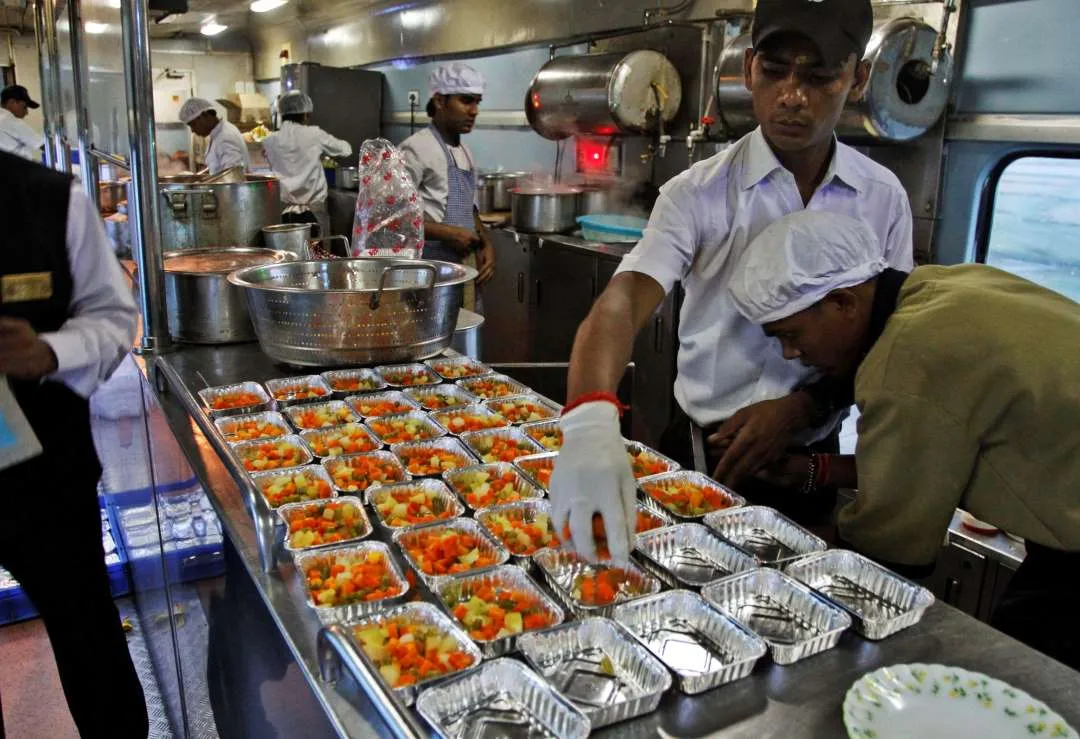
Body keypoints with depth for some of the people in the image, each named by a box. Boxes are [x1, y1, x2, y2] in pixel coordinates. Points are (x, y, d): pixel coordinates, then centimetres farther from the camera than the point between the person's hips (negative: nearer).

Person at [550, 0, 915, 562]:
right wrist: (591, 420, -47)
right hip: (700, 452, -2)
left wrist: (805, 405, -16)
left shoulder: (883, 198, -4)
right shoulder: (700, 193, -13)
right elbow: (625, 299, -28)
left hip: (810, 462, 3)